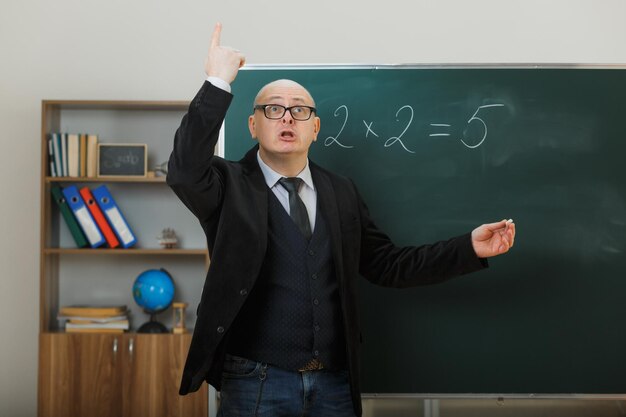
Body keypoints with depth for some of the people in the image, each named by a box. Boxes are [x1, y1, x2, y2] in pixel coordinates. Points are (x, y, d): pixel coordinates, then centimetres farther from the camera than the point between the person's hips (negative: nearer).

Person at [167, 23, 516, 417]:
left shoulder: (340, 192, 10)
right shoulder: (231, 186, -2)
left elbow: (389, 265, 11)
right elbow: (185, 171, -23)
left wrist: (470, 248, 3)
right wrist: (218, 84, -25)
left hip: (335, 383, 4)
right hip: (257, 383, -4)